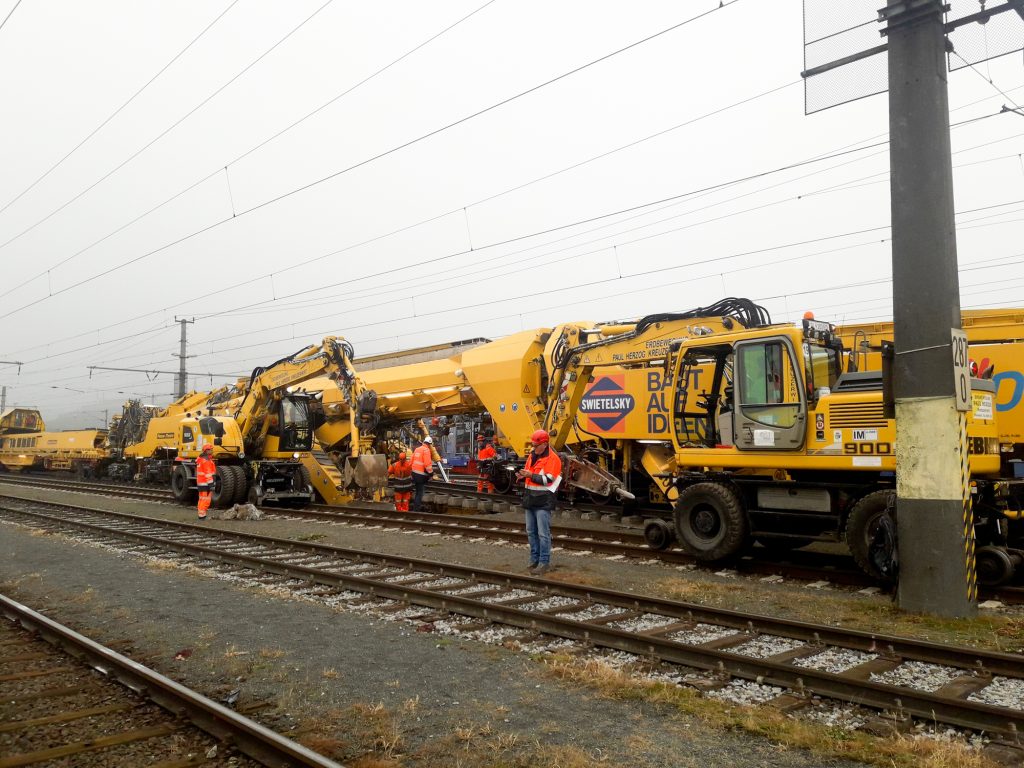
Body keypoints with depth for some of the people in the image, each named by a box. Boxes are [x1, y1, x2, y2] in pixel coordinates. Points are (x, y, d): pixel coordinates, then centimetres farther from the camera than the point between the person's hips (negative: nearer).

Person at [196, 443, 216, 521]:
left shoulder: (200, 459, 15)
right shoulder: (206, 461, -18)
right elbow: (208, 474, -22)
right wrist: (211, 485, -23)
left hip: (200, 483, 10)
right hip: (206, 483, -10)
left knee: (202, 499, 17)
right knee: (206, 499, -5)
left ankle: (201, 514, 24)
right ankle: (202, 514, -3)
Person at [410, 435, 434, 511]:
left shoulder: (417, 449, 14)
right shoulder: (426, 450, -12)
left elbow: (412, 460, 18)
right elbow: (427, 463, -19)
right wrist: (431, 472, -8)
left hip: (414, 473, 8)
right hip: (421, 475, -8)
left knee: (418, 491, 21)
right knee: (420, 492, -3)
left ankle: (416, 506, 29)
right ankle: (416, 509, -3)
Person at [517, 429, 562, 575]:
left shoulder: (552, 459, -11)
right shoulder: (532, 456, 15)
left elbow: (548, 480, -18)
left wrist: (531, 475, -21)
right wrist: (524, 475, 3)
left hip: (543, 501, -8)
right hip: (530, 499, 8)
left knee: (543, 533, -5)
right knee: (531, 532, 13)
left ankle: (544, 563, 0)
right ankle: (534, 560, 24)